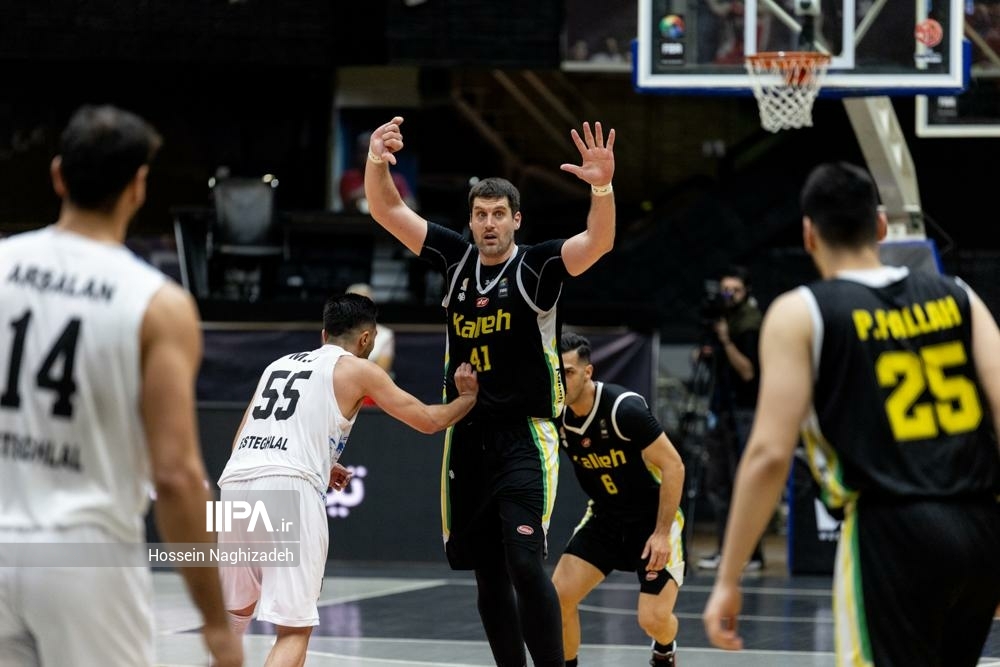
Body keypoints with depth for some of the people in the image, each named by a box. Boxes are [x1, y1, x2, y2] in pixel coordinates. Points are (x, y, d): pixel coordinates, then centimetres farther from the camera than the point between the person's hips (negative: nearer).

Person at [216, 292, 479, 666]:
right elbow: (429, 421, 17)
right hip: (289, 487, -6)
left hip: (235, 481, 6)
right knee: (294, 628, -4)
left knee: (237, 611, 26)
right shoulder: (357, 369, 12)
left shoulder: (279, 364, 28)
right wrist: (468, 397, 37)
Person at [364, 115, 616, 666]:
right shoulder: (456, 259, 8)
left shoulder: (537, 266, -5)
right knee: (487, 572, 9)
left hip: (525, 436, -5)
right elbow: (387, 212, 4)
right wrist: (377, 163, -16)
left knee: (524, 562, -18)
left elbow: (598, 243, -22)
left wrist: (602, 187, -41)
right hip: (467, 436, 5)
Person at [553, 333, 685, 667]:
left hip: (654, 516, -5)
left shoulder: (624, 408, -27)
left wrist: (662, 533, -23)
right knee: (559, 595, -12)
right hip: (605, 516, 5)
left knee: (654, 619, -13)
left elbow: (673, 466, -22)